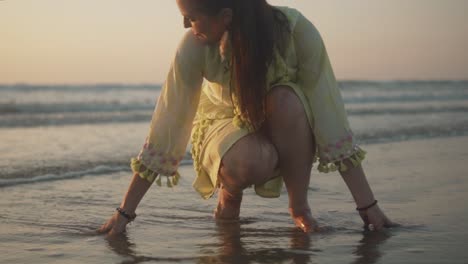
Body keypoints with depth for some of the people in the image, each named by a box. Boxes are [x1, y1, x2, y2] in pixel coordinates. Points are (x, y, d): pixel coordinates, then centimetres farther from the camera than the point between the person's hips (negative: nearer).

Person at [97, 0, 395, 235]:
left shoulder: (295, 29, -29)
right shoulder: (195, 47, -27)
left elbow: (329, 112, -28)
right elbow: (168, 122, -24)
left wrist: (368, 206, -29)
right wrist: (125, 212, -23)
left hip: (287, 128, 1)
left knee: (286, 100, -34)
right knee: (246, 164, -36)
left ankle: (300, 206, -12)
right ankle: (229, 192, 1)